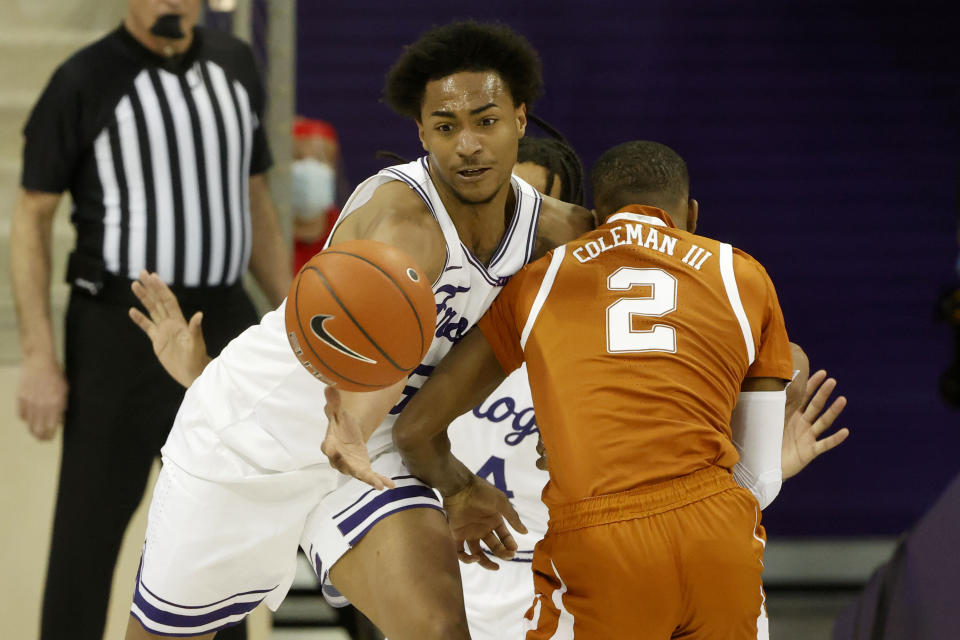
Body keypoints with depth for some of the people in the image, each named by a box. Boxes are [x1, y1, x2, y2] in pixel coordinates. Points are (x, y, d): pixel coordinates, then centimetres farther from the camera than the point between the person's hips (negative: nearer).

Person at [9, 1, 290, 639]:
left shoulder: (235, 66, 7)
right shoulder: (84, 82, -8)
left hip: (223, 324, 5)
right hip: (120, 330, -5)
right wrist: (39, 360, -11)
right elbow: (32, 217, -5)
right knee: (91, 525, -2)